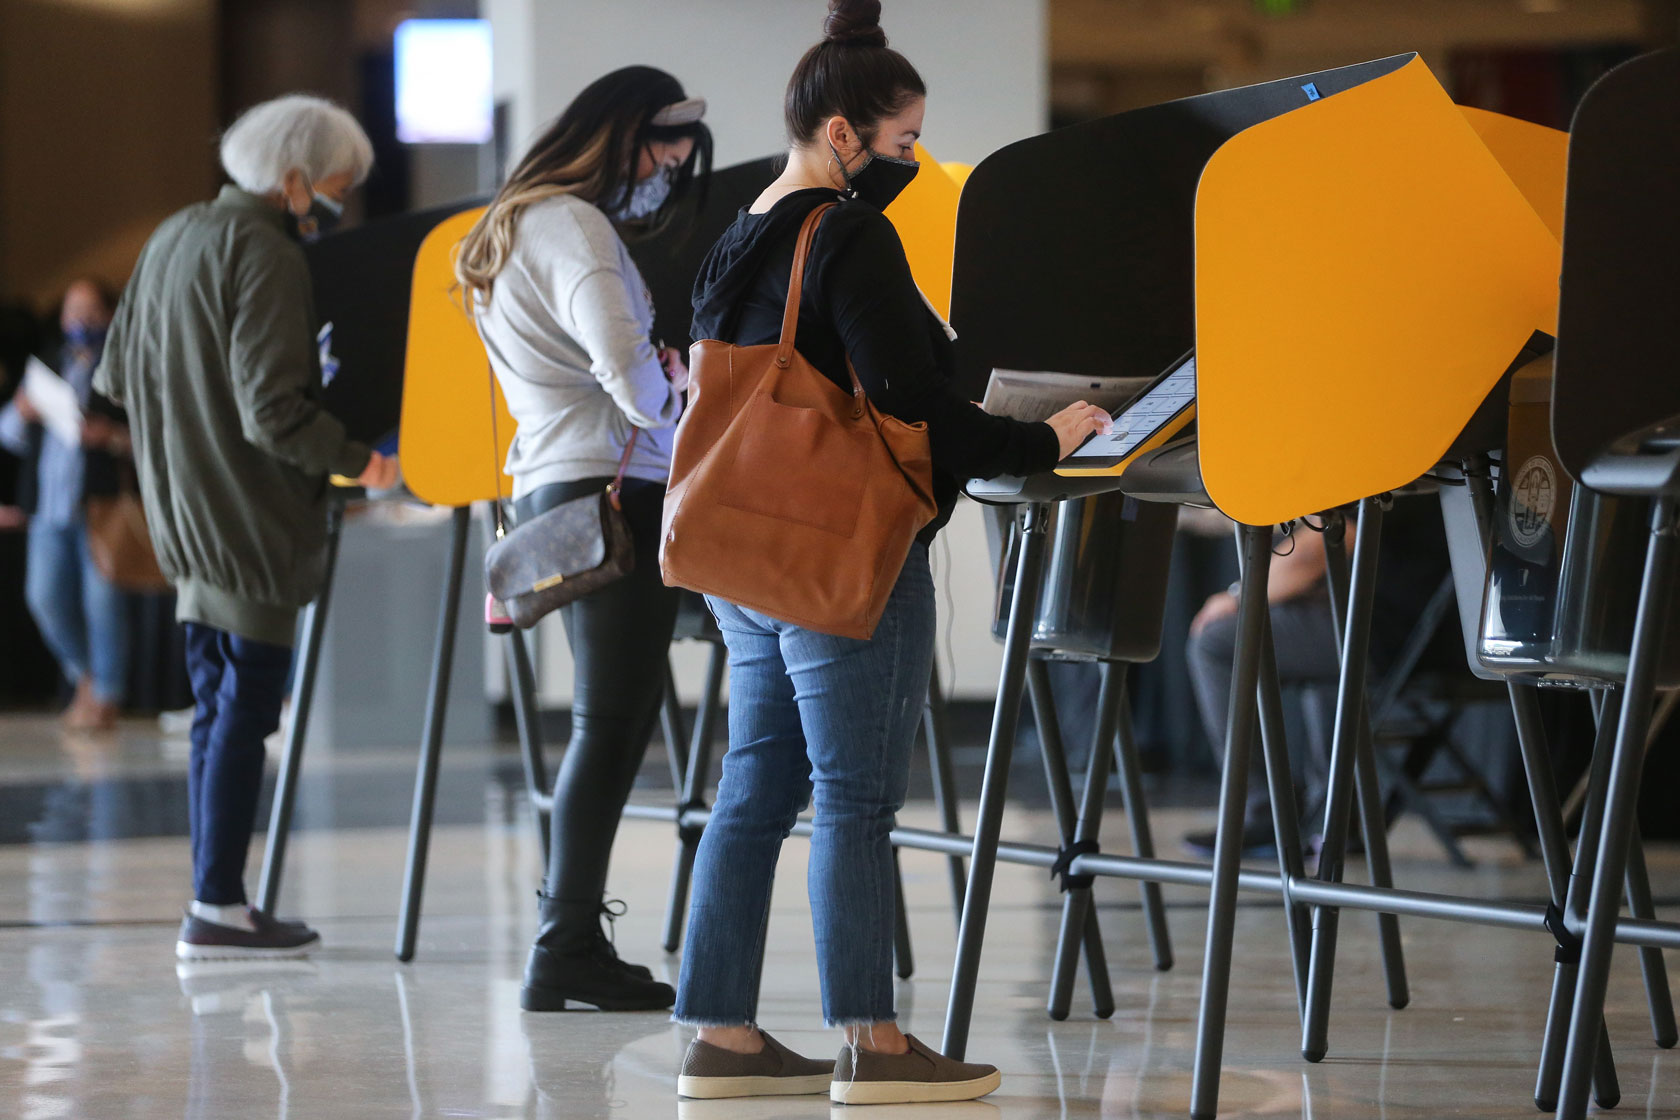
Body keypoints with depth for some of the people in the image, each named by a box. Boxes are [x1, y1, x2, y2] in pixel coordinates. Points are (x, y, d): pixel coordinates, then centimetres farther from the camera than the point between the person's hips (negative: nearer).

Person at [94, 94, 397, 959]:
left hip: (188, 520, 9)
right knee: (246, 704, -5)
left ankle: (215, 905, 14)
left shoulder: (172, 239, 13)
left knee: (217, 710, 12)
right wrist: (358, 460, -9)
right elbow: (275, 411, -21)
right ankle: (217, 907, -5)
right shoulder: (267, 254, -15)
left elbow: (113, 376, 18)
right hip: (251, 519, -9)